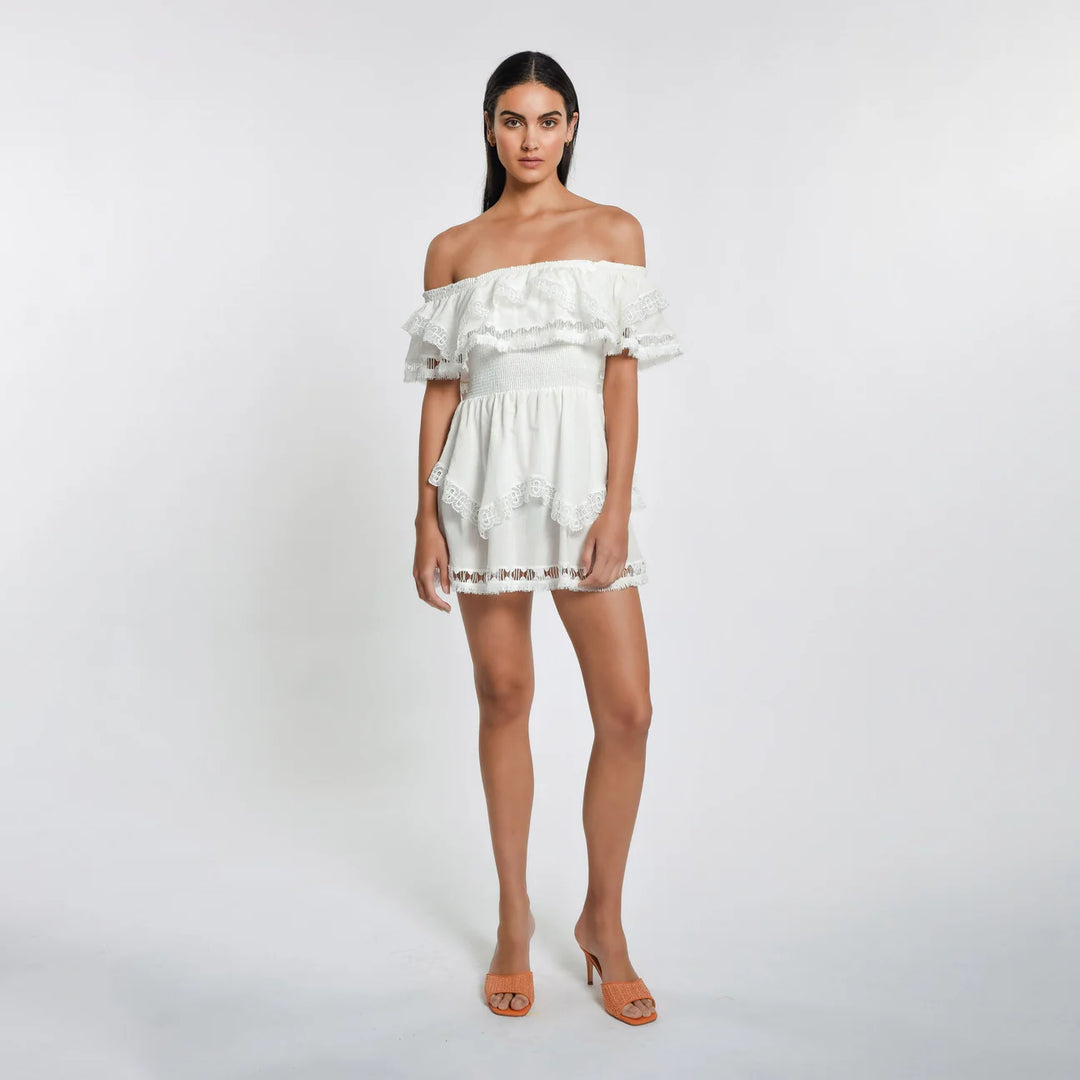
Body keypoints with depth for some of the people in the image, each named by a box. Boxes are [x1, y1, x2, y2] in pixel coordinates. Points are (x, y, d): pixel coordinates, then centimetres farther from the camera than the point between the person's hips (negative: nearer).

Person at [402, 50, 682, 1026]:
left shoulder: (614, 232, 8)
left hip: (583, 471, 0)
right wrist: (427, 517, 1)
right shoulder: (454, 249, 11)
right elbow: (440, 389, 8)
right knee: (503, 698, 6)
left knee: (628, 709, -5)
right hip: (486, 478, 1)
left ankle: (604, 919, 17)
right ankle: (514, 917, 23)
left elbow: (624, 376, 1)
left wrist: (617, 506, -9)